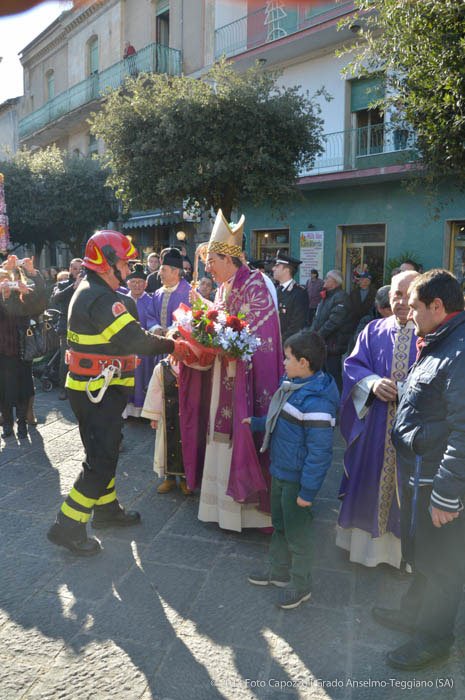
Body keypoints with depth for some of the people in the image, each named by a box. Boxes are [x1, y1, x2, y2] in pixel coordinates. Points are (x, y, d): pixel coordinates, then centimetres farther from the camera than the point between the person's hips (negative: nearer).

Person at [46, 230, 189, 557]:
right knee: (101, 460, -4)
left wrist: (153, 337, 5)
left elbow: (125, 333, 15)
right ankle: (68, 527, 5)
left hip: (89, 388, 11)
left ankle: (107, 508, 38)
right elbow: (134, 340, -29)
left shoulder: (88, 291, 13)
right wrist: (173, 346, -19)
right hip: (99, 391, -11)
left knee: (105, 451, 22)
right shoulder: (101, 298, -21)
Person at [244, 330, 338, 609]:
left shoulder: (316, 402, -29)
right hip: (280, 472, 9)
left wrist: (308, 492, -22)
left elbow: (320, 452, -27)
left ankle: (301, 585, 32)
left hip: (298, 480, -9)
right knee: (280, 525, 25)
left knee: (297, 534, 10)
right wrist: (257, 423, 25)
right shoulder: (293, 386, 2)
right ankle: (279, 571, 45)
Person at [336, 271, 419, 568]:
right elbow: (353, 364, 2)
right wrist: (373, 382, -17)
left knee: (405, 488, 8)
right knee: (368, 483, 13)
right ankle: (366, 542, 33)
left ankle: (402, 549, 27)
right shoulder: (374, 330, 5)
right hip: (374, 428, 2)